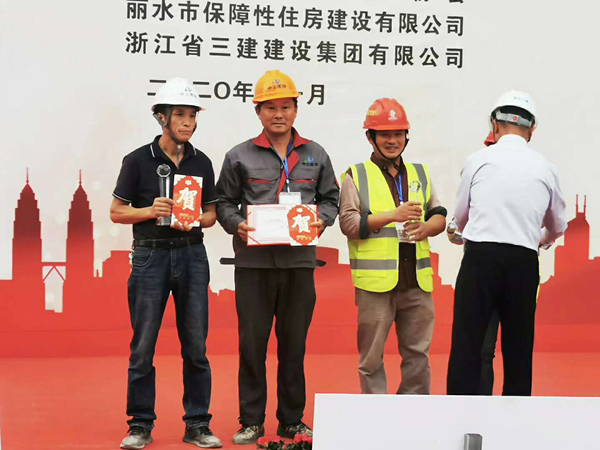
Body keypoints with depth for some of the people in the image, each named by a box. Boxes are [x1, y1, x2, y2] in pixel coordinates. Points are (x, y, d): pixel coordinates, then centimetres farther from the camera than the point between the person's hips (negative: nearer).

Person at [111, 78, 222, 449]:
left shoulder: (201, 162, 9)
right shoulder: (138, 160, 0)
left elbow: (211, 213, 13)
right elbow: (117, 212, 2)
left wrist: (193, 221, -8)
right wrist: (151, 211, -15)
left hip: (192, 254, 3)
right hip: (151, 254, -2)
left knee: (196, 346, 3)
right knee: (143, 345, 0)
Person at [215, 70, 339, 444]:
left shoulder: (316, 156, 12)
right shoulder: (240, 157, 5)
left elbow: (331, 198, 17)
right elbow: (225, 202, 8)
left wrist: (322, 220, -3)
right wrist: (237, 224, -11)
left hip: (300, 261, 2)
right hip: (254, 262, -2)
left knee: (294, 343, 8)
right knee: (252, 343, 2)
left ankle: (292, 420, 19)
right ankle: (251, 421, 13)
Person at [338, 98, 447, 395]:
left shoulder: (419, 174, 16)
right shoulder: (356, 176, 1)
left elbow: (439, 214, 15)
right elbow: (348, 223, -8)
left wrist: (425, 228, -8)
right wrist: (393, 216, -15)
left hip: (416, 280, 5)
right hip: (375, 281, -4)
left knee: (417, 352, 11)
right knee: (371, 355, 3)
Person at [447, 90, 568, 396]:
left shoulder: (478, 160, 4)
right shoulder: (545, 168, 9)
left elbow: (460, 216, 14)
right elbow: (558, 226, 24)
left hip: (480, 257, -2)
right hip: (524, 262, 2)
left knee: (466, 346, 1)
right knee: (518, 348, 12)